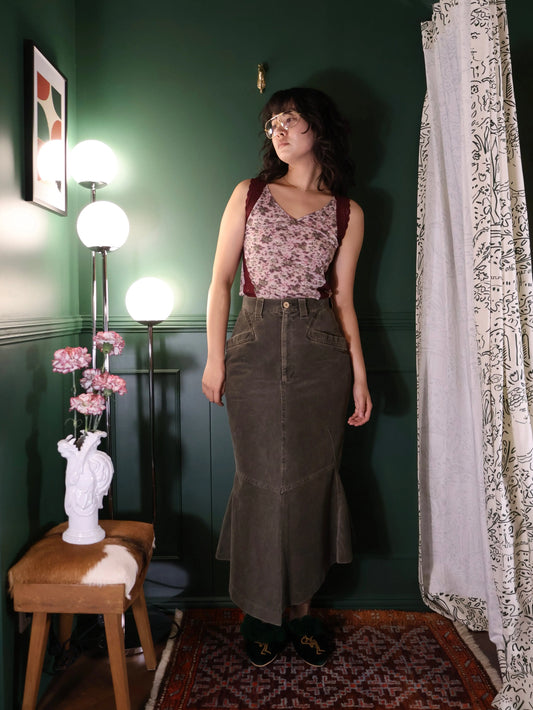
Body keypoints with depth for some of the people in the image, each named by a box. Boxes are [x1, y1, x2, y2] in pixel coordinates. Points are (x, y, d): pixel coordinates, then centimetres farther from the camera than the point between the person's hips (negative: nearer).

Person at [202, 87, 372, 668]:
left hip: (321, 353, 1)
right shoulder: (249, 194, 9)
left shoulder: (348, 213, 9)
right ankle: (262, 611, 20)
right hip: (255, 347, -1)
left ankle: (300, 608, 23)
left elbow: (343, 299, 9)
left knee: (311, 478, 6)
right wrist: (214, 357, -3)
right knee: (263, 480, 2)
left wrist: (359, 374, 3)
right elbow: (221, 280, 5)